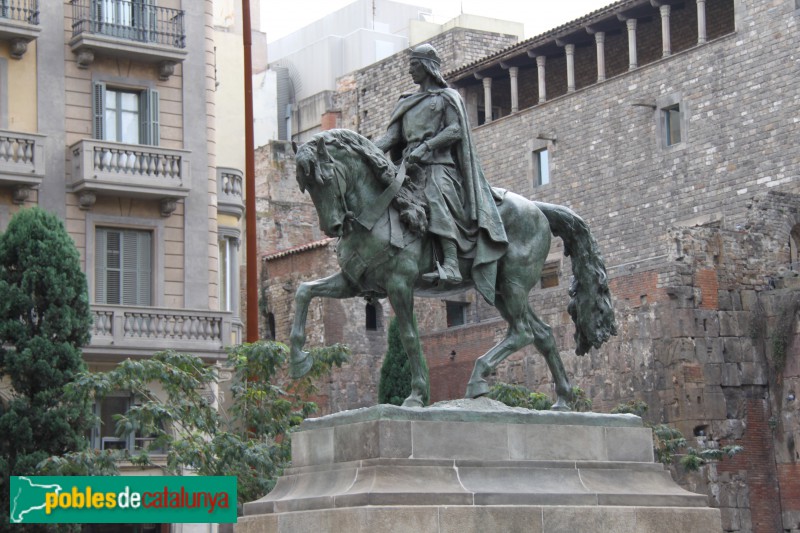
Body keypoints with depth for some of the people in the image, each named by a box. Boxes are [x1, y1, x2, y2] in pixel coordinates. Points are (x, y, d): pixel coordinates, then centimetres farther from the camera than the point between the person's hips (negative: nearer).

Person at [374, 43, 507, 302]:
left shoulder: (447, 97, 12)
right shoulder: (406, 103, 27)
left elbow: (455, 130, -3)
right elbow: (392, 135, 17)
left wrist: (425, 147, -17)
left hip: (439, 165, -7)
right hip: (410, 167, 7)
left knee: (436, 197, -34)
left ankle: (451, 266, -46)